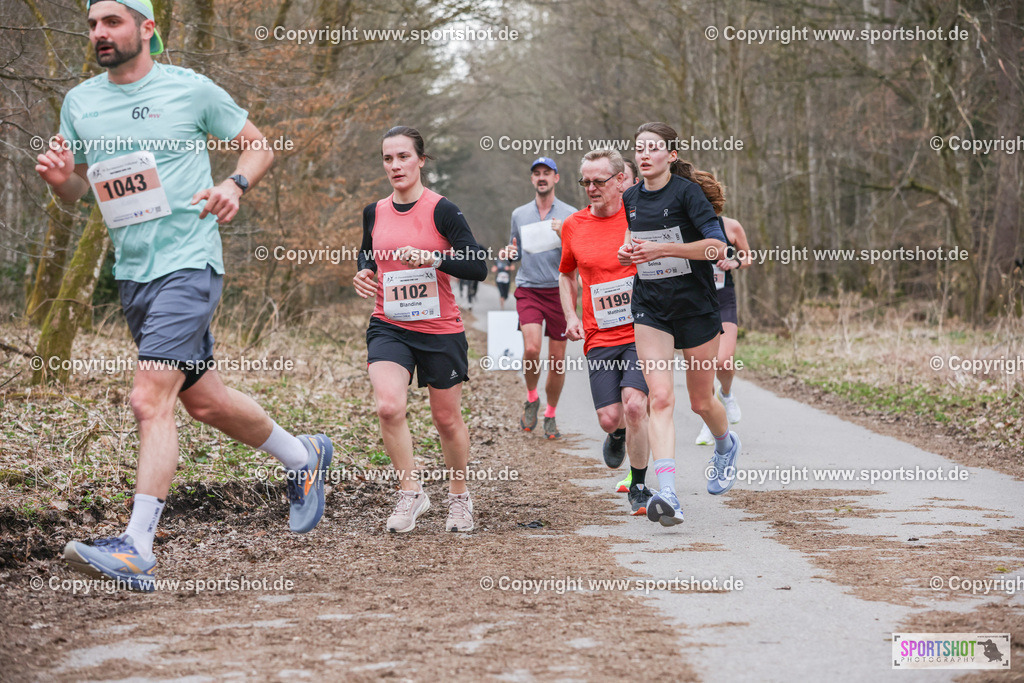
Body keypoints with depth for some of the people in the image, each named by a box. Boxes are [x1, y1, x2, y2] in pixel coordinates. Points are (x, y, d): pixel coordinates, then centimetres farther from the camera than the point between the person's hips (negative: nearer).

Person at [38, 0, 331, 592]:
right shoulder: (79, 103, 9)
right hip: (132, 273, 7)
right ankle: (304, 458, 39)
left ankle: (138, 551, -20)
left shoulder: (191, 89, -4)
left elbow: (259, 145, 7)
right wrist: (59, 177, -6)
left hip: (188, 263, -7)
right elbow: (76, 192, 17)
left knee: (150, 400, -18)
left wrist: (235, 185, -13)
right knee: (203, 400, 16)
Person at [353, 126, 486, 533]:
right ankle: (410, 493, -5)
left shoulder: (441, 210, -9)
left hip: (440, 331, -2)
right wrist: (364, 275, 2)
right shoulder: (374, 213, 5)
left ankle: (459, 498, 33)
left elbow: (478, 268, -14)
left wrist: (432, 258, -27)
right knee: (389, 407, -21)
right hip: (389, 327, 2)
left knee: (447, 420, 10)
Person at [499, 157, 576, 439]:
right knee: (531, 349, -19)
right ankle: (532, 398, 6)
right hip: (528, 290, 1)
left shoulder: (570, 215, 4)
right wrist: (509, 253, 1)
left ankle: (550, 415, 18)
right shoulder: (519, 214, 12)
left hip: (560, 291, -1)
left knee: (558, 360, 1)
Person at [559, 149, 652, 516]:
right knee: (610, 417, -5)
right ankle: (618, 435, 36)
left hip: (642, 333, -3)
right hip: (599, 338, 3)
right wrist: (571, 317, 9)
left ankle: (639, 486, 1)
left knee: (634, 405, -20)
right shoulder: (573, 226, 7)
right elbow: (566, 274, 23)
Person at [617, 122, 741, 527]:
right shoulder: (629, 200, 6)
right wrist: (628, 253, 2)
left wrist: (662, 249, -26)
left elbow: (718, 246, -21)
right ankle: (667, 495, -22)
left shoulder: (686, 192, -12)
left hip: (696, 306, -3)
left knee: (701, 401, 9)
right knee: (659, 397, -14)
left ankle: (726, 446, 45)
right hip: (650, 308, 3)